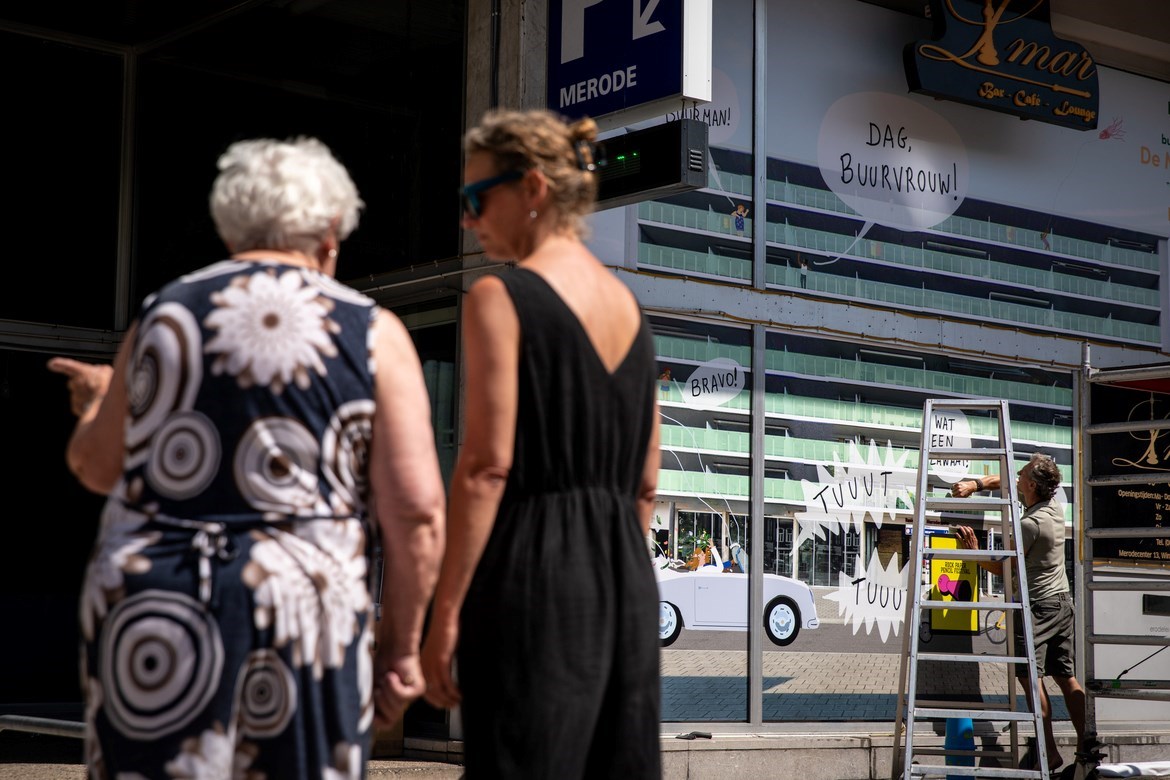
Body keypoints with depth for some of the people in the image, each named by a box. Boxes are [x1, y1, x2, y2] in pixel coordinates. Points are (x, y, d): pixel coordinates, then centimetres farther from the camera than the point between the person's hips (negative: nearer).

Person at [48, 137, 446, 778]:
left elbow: (96, 465, 17)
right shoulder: (372, 334, 0)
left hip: (145, 614, 2)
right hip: (298, 618, -2)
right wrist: (401, 644, 2)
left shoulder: (163, 314, 7)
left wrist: (100, 400, 37)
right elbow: (416, 508, -7)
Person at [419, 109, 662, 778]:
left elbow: (487, 465, -15)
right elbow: (646, 484, 14)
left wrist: (446, 613, -13)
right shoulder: (629, 305, 13)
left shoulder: (500, 298, -8)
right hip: (626, 573, 7)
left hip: (532, 574, -7)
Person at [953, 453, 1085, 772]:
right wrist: (975, 484, 10)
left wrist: (974, 551, -4)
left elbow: (1004, 568, -11)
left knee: (1030, 677, -9)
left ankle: (1050, 752, -13)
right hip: (1062, 602, 9)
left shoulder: (1030, 524, -18)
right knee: (1066, 678, 9)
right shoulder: (1053, 504, 7)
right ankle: (1085, 748, 8)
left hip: (1037, 605, -9)